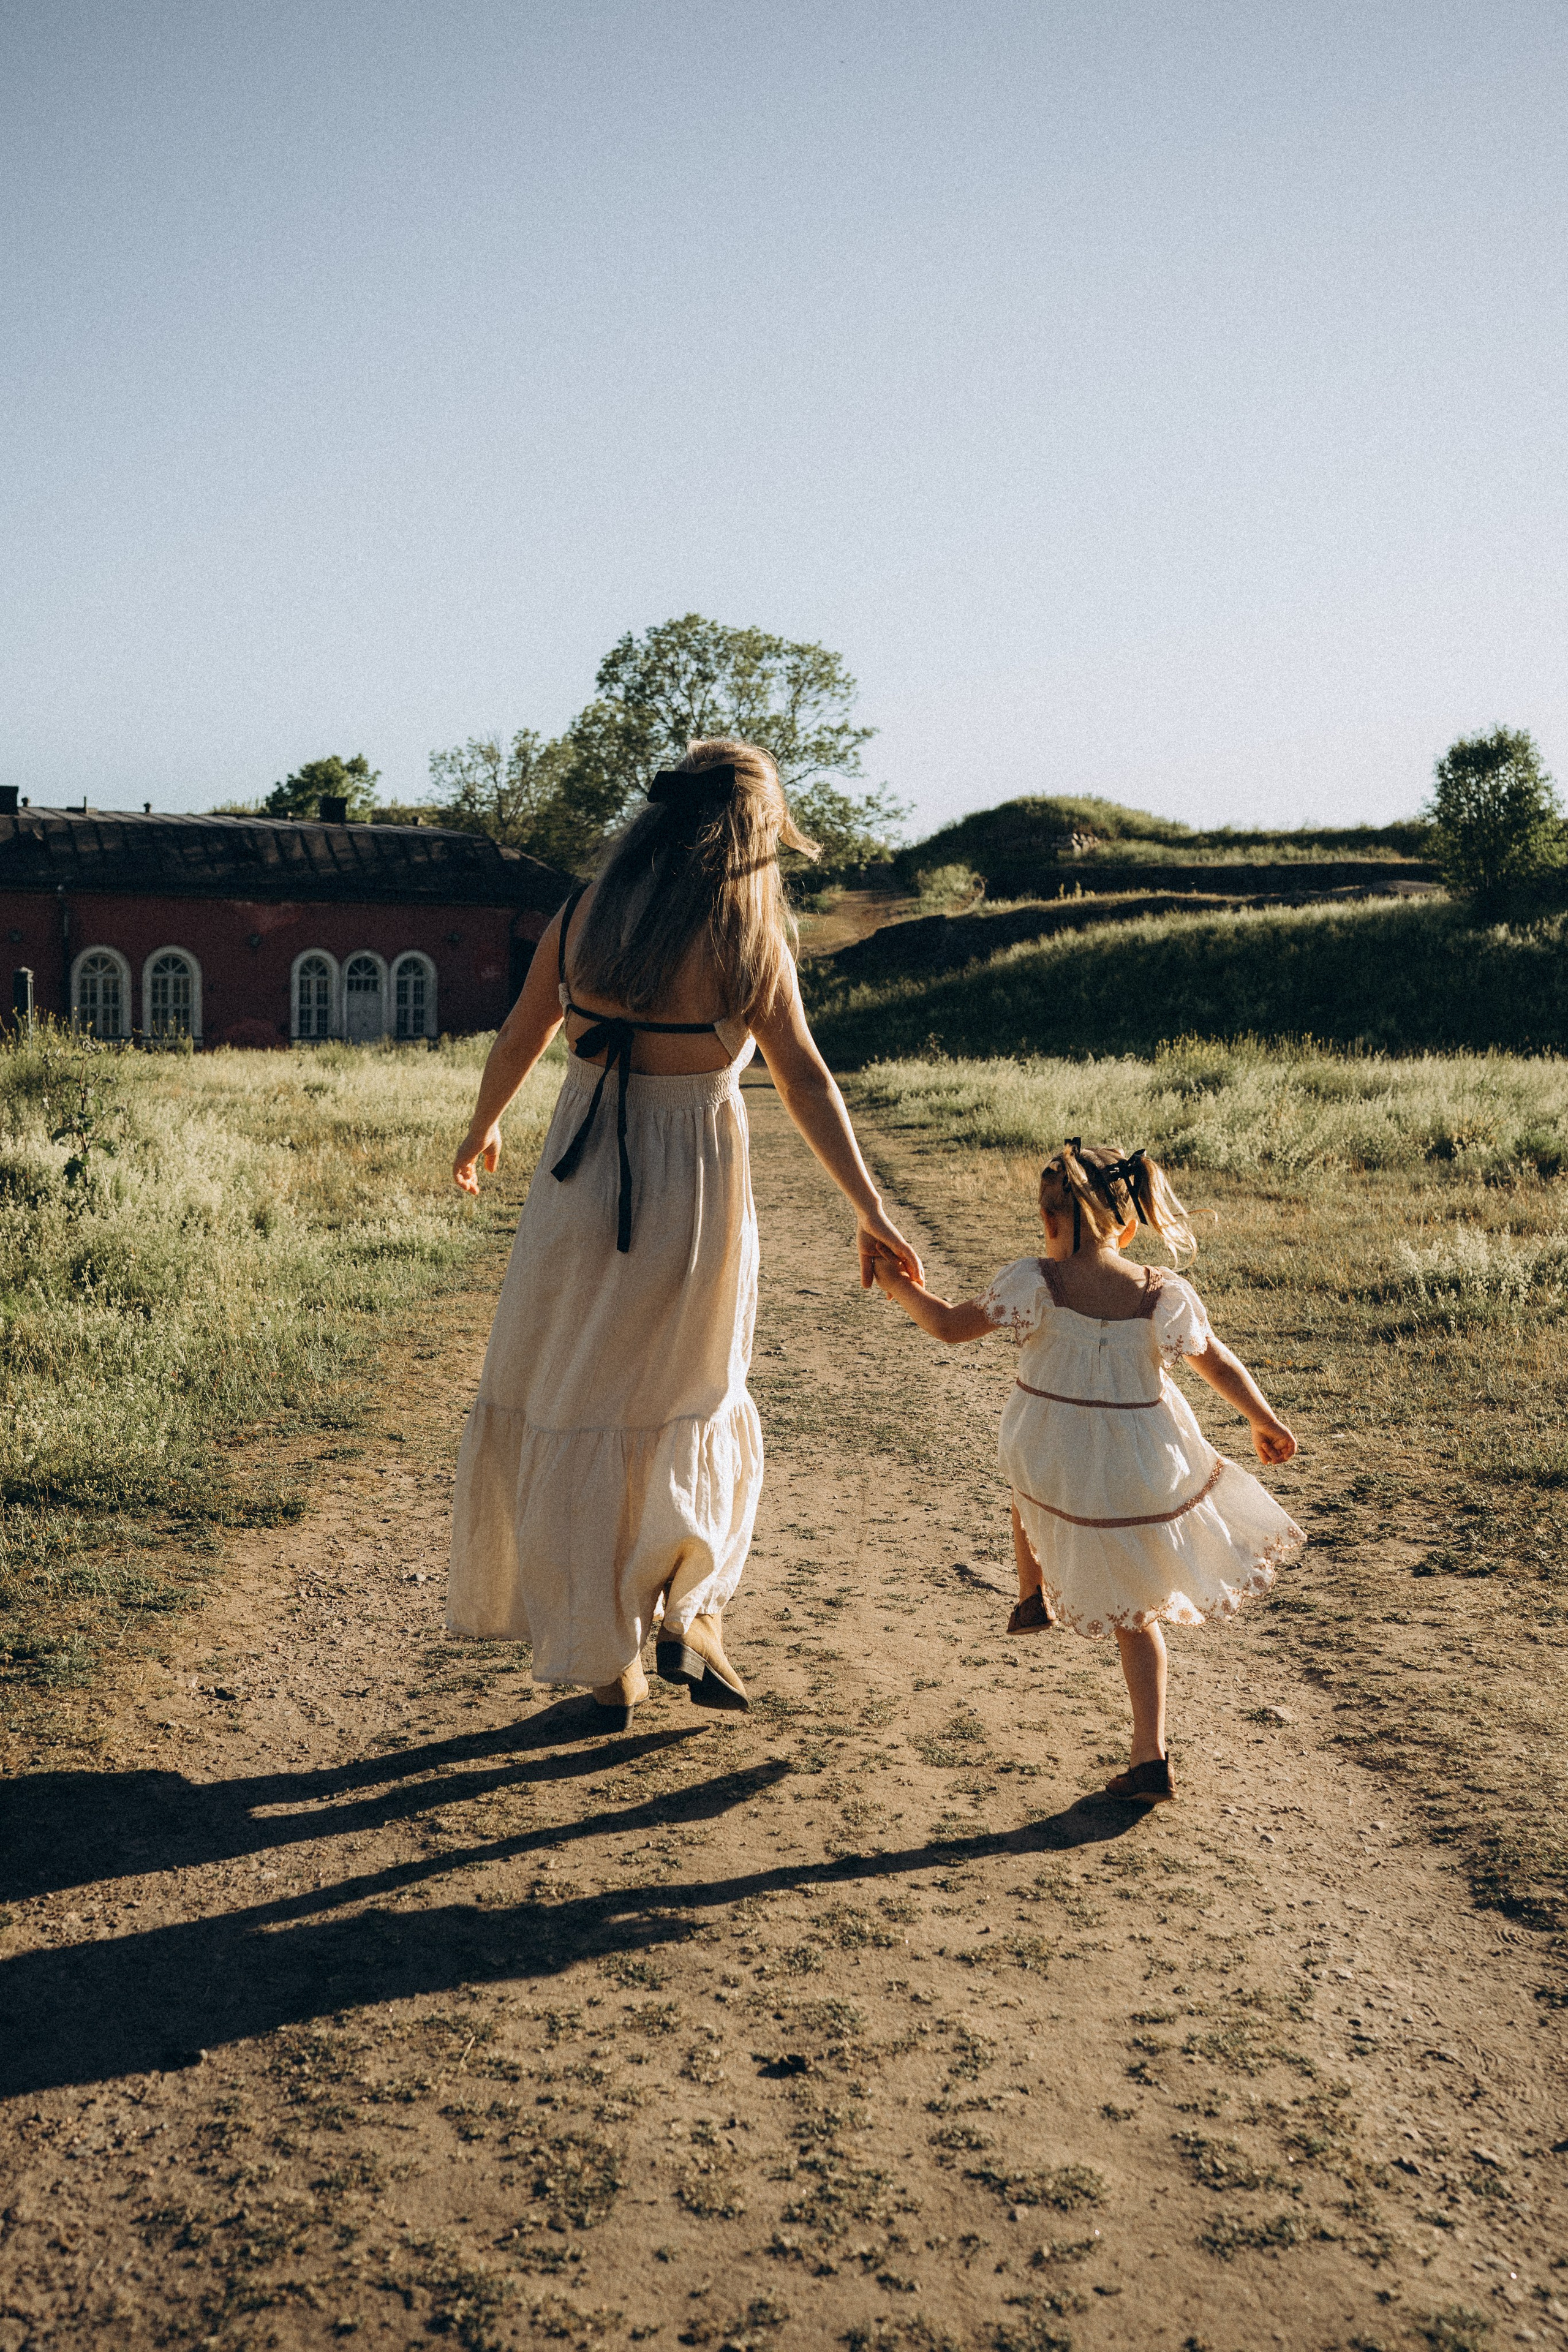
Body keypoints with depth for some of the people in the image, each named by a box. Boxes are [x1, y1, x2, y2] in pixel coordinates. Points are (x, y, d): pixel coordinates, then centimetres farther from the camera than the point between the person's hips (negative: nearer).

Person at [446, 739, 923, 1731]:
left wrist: (484, 1128, 27)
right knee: (692, 1403, 22)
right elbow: (807, 1082, -10)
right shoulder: (746, 939, -10)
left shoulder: (584, 916, -1)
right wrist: (871, 1211, -6)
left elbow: (520, 1039, 9)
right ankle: (689, 1609, 10)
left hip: (584, 1181, 2)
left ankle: (606, 1661, 20)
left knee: (576, 1411, 14)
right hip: (696, 1189, -2)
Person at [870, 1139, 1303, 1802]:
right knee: (1135, 1616, 16)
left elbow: (950, 1327, -6)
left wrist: (901, 1287, 14)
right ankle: (1150, 1758, 12)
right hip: (1148, 1477, 1)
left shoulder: (1035, 1282, -14)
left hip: (1059, 1471, -1)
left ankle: (1033, 1597, 48)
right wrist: (1266, 1422, 18)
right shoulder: (1163, 1295, -9)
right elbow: (1221, 1366, 1)